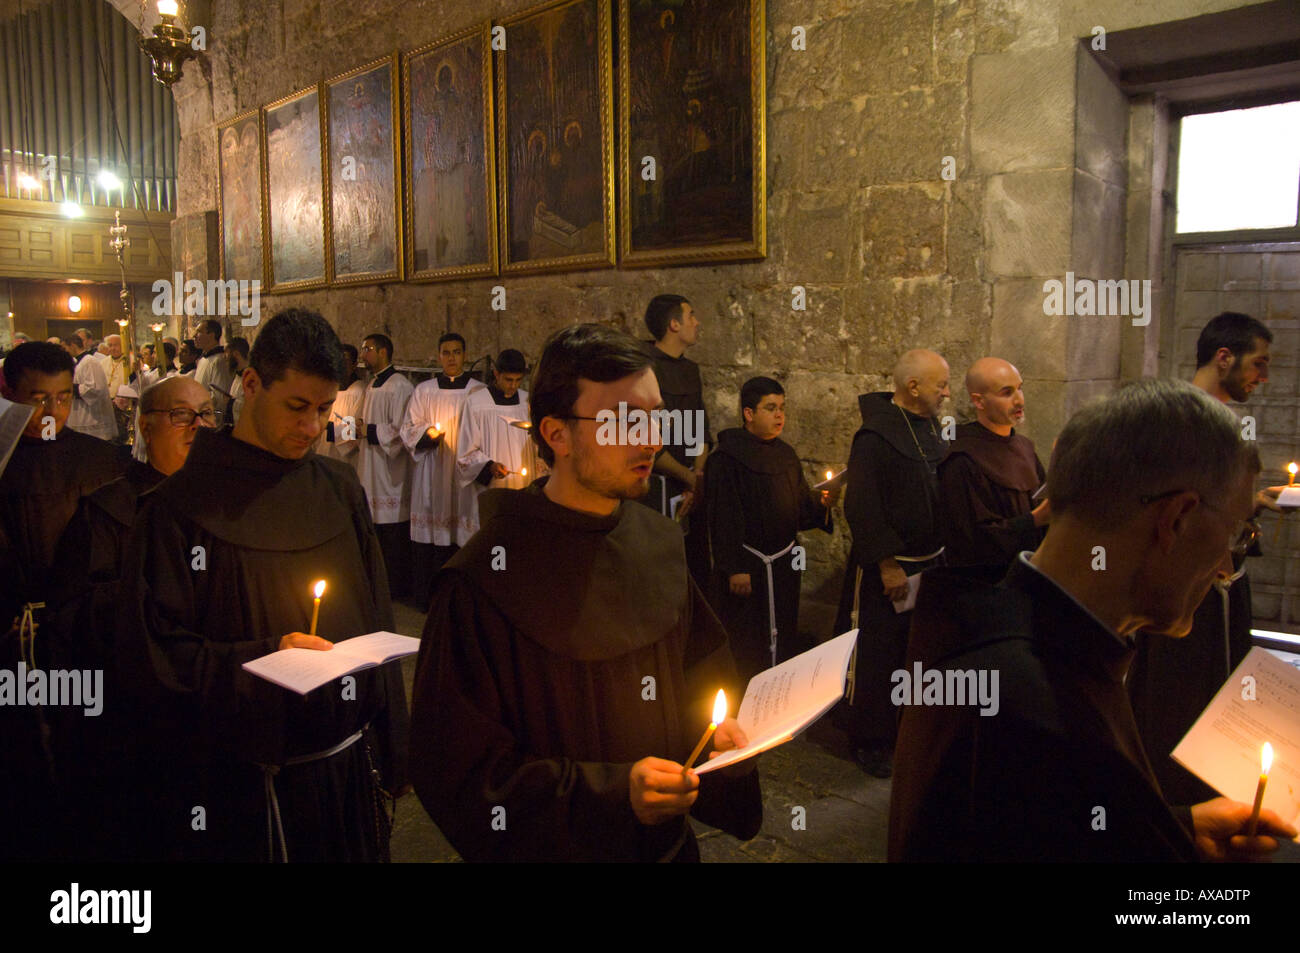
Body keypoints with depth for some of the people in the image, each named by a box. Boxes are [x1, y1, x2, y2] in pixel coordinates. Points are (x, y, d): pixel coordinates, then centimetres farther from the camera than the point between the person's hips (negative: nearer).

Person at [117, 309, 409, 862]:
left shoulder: (340, 489, 4)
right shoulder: (182, 506, -10)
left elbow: (376, 627, 8)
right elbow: (151, 657, -10)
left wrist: (390, 753, 9)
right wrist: (263, 656, -23)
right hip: (238, 786, -4)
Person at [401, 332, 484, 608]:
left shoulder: (478, 391, 7)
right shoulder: (424, 391, 11)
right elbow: (407, 430, 10)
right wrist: (427, 433, -10)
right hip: (432, 472, 1)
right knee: (430, 531, -2)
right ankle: (428, 596, 8)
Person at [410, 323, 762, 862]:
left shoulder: (660, 543, -6)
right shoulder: (483, 579, -23)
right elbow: (459, 772, -21)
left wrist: (713, 728, -9)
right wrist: (610, 792, -27)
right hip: (555, 847, -5)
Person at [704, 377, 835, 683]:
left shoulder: (785, 454, 9)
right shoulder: (727, 459, -13)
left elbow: (801, 506, 13)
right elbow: (723, 517, -16)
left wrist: (821, 503, -8)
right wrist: (735, 569, -18)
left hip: (783, 564, 7)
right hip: (747, 565, -7)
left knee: (782, 641, 15)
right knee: (747, 647, 1)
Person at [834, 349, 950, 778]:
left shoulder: (930, 430, 9)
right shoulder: (875, 437, -18)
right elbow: (861, 506, -23)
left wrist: (942, 554, 15)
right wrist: (887, 564, -22)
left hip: (929, 564, 9)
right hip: (886, 571, -8)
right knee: (876, 658, 2)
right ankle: (870, 742, 17)